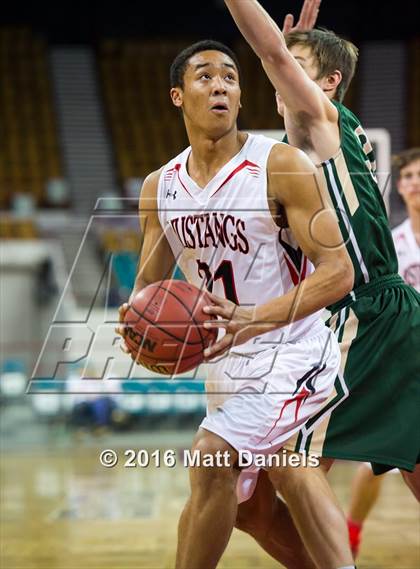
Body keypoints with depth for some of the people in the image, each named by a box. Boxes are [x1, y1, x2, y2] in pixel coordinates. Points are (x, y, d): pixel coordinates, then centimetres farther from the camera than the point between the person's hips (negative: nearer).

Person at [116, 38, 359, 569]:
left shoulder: (280, 165, -18)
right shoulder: (159, 187, 0)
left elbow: (338, 272, -20)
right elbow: (149, 281, 11)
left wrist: (256, 318, -32)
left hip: (290, 351, -7)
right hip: (229, 357, 7)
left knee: (211, 462, -20)